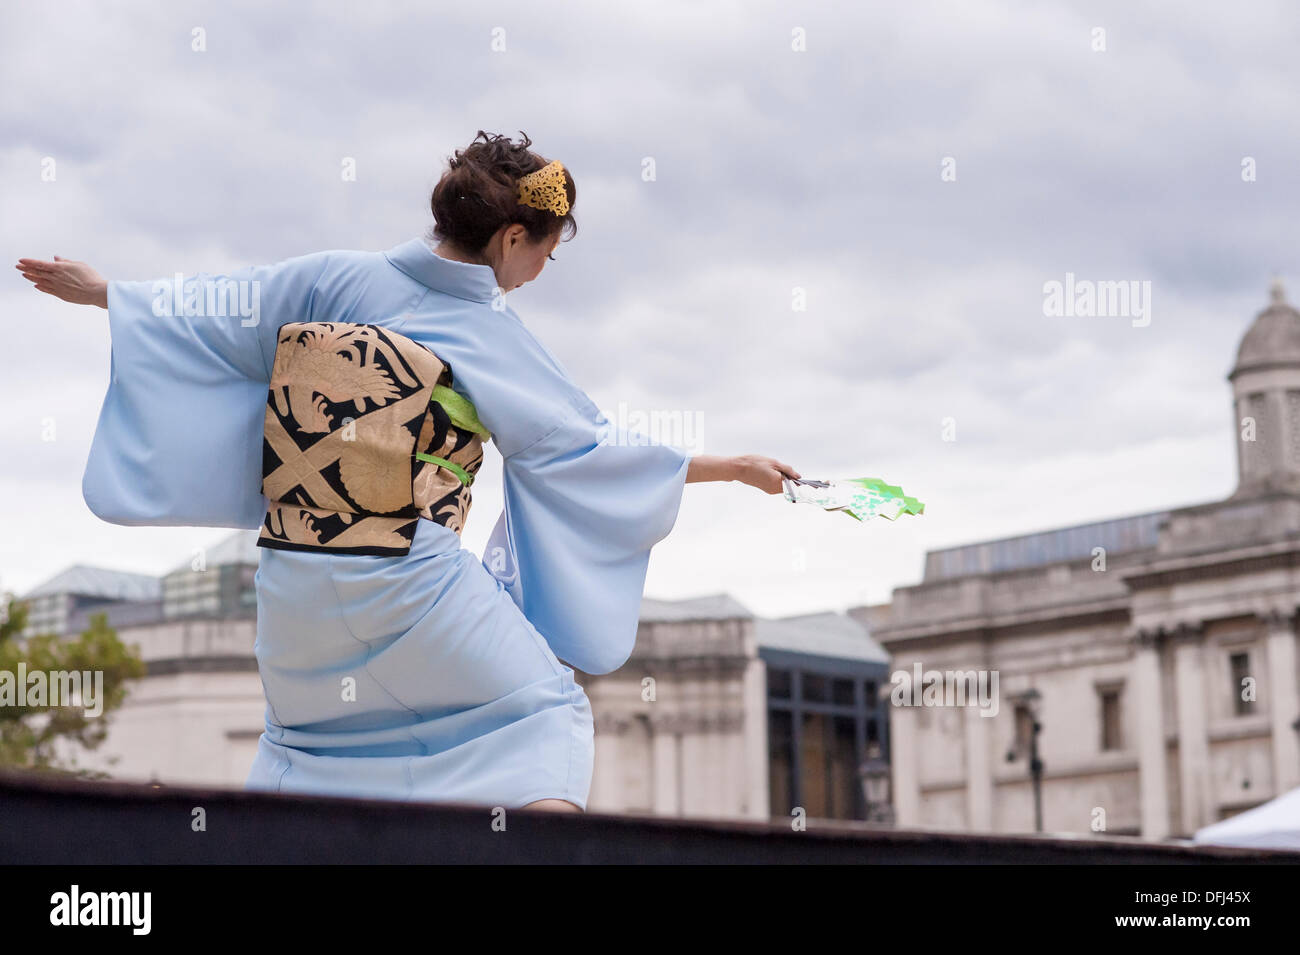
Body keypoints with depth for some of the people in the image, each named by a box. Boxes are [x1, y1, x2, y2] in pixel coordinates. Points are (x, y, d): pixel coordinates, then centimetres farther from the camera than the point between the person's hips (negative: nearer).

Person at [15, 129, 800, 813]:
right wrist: (733, 467, 11)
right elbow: (597, 451, 1)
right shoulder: (500, 343, -7)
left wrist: (98, 289, 21)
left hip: (296, 584, 5)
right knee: (546, 713, 7)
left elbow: (211, 313, 6)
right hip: (415, 584, -4)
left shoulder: (338, 280, 0)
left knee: (309, 727, 25)